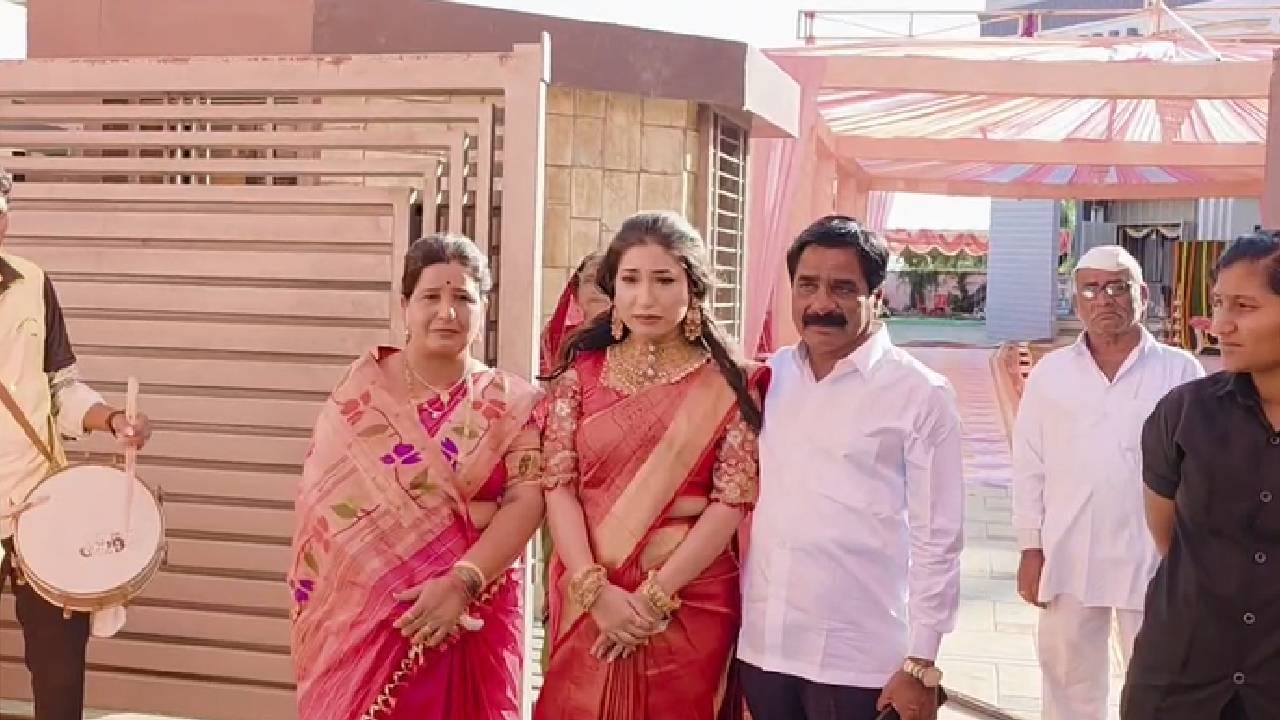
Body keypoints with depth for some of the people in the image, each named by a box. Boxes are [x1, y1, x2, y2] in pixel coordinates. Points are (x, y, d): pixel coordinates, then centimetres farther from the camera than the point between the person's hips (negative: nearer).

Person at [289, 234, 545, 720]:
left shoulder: (511, 404, 2)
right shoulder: (359, 392, 1)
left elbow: (527, 502, -7)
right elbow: (329, 499, -4)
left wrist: (461, 583, -21)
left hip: (473, 619, 1)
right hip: (363, 615, -1)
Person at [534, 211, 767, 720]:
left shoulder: (729, 386, -2)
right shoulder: (579, 374, 3)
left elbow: (733, 500, -8)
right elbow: (558, 484, -3)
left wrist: (654, 597, -14)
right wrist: (596, 589, -15)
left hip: (689, 601, -1)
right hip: (588, 602, 2)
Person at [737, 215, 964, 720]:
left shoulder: (920, 394, -8)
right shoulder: (767, 377, 5)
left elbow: (937, 537, -7)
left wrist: (920, 664, -8)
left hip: (857, 658, -4)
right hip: (760, 644, 4)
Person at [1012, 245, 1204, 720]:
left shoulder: (1180, 372, -3)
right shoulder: (1050, 373, 3)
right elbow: (1030, 466, 5)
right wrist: (1031, 548, 2)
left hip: (1155, 561, -2)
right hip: (1069, 560, 2)